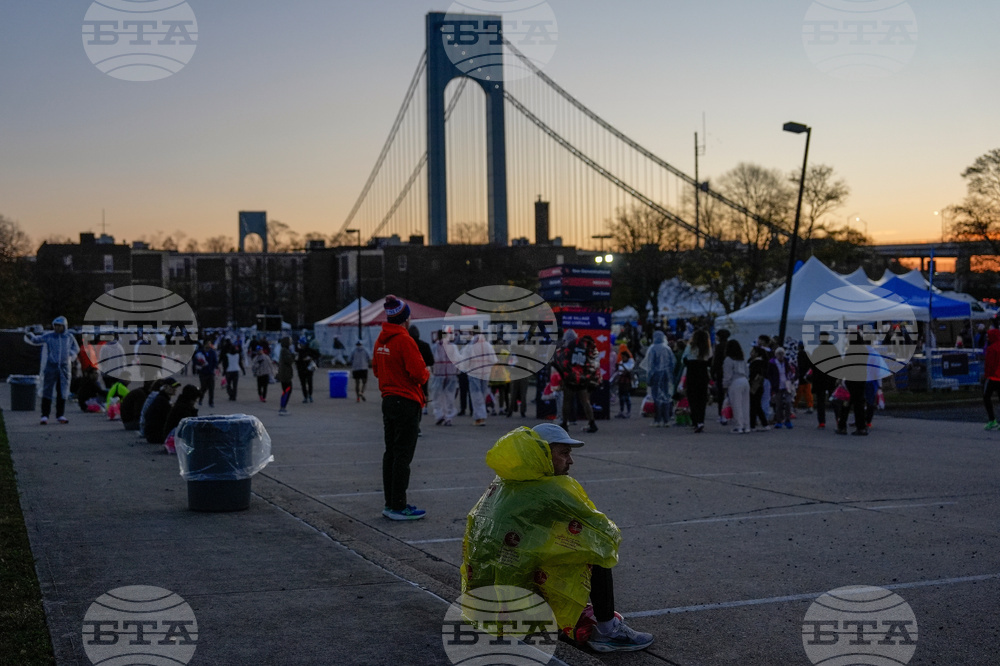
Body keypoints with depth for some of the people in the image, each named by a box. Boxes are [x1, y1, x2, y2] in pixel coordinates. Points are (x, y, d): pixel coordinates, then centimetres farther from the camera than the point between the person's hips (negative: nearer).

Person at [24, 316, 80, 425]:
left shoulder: (69, 337, 7)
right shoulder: (48, 336, 1)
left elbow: (76, 349, 20)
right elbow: (36, 340, -3)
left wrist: (70, 355, 2)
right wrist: (29, 336, -24)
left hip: (64, 367, 2)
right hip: (51, 366, -2)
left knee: (62, 392, 6)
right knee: (47, 391, -4)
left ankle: (60, 415, 15)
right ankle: (45, 416, -2)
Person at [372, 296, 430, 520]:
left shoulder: (381, 340, 9)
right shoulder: (405, 341, -16)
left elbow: (376, 369, 20)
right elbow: (418, 374, -19)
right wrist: (427, 374, 1)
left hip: (388, 401, 9)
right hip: (407, 402, -9)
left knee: (390, 453, 13)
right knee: (403, 455, -5)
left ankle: (390, 503, 19)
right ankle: (398, 507, -3)